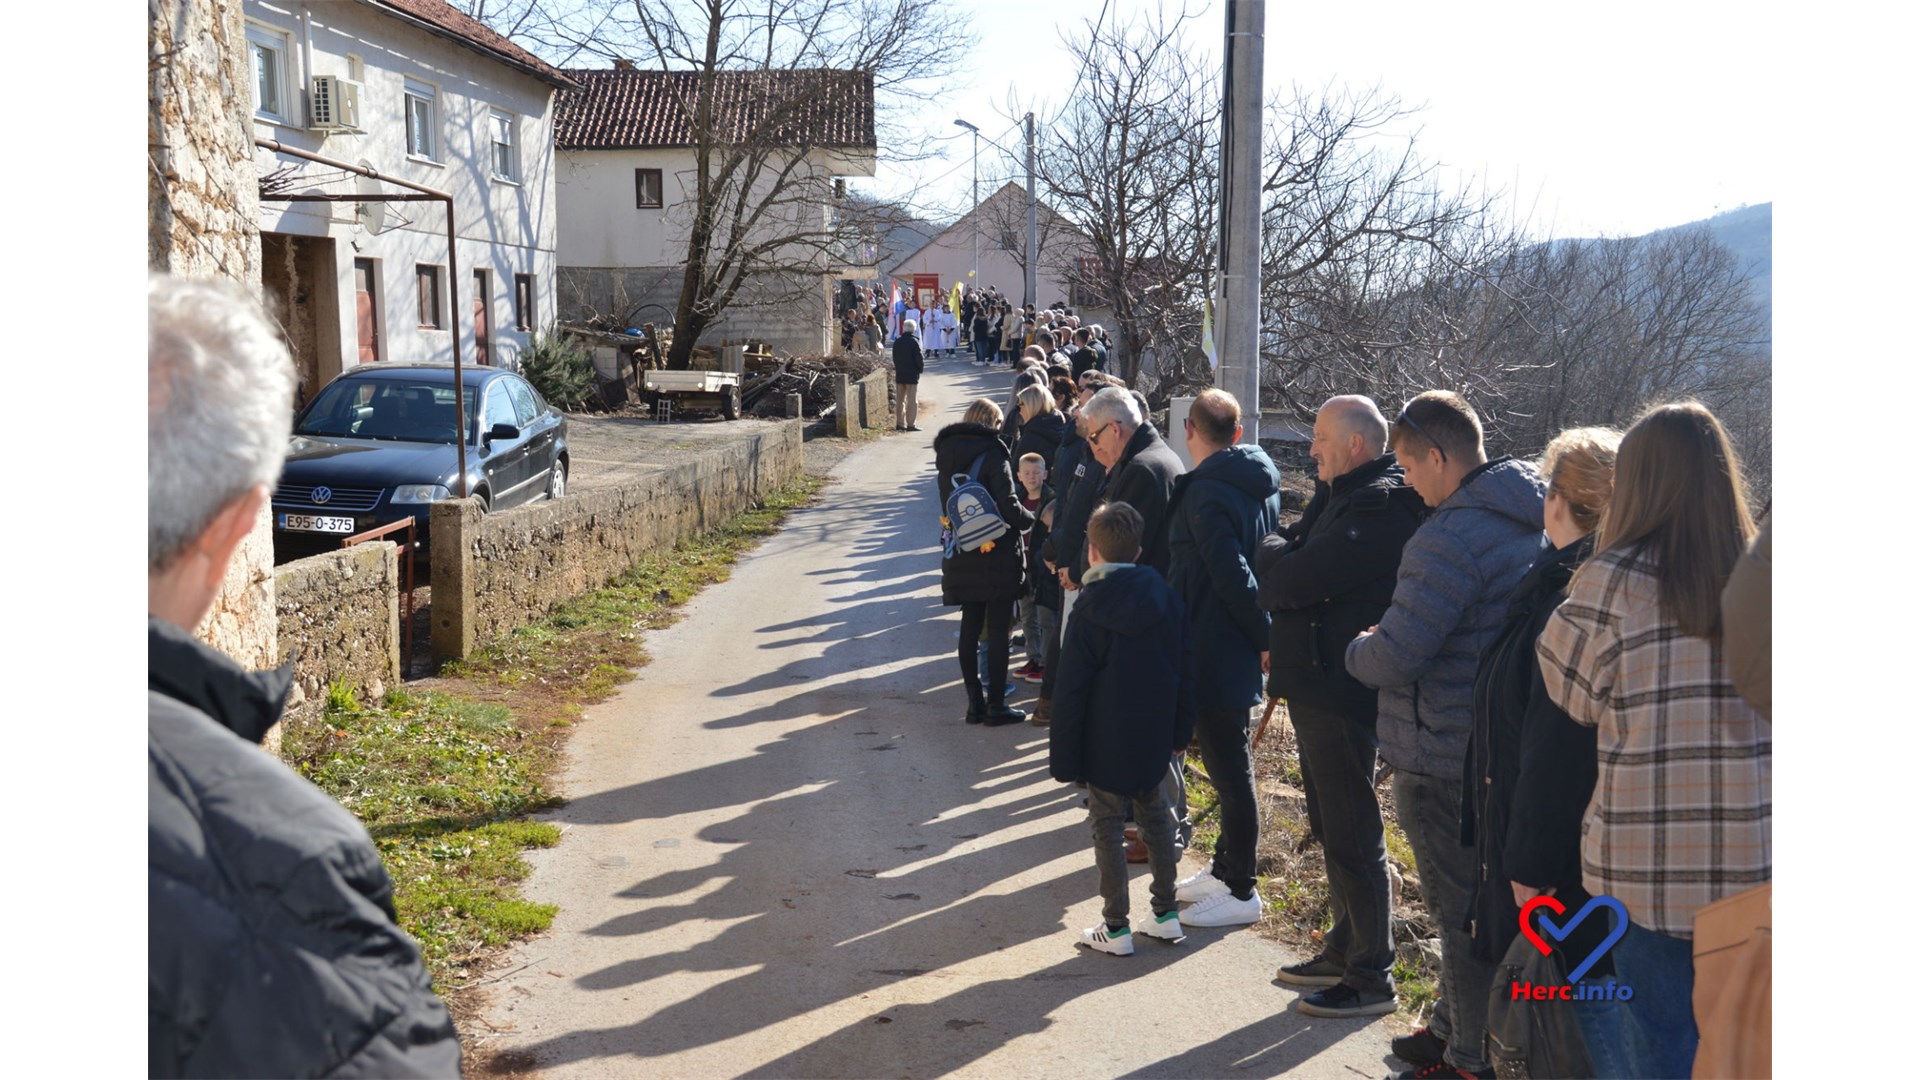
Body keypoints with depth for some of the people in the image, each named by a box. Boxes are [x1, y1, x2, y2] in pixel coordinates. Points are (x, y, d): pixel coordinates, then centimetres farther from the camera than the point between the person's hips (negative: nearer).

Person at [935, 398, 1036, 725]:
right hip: (997, 555, -6)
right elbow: (1009, 508, -16)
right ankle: (996, 705, 6)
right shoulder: (992, 453, -13)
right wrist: (1031, 518, 2)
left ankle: (975, 703, 16)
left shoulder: (946, 456, 8)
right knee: (997, 630, 1)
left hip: (961, 558, 6)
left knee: (970, 627, 12)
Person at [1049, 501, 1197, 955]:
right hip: (1155, 741, 5)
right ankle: (1167, 914, 24)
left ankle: (1116, 927, 9)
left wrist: (1063, 757, -7)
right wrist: (1180, 731, 14)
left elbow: (1072, 692, -12)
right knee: (1157, 819, 17)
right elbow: (1185, 670, 6)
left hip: (1105, 745, -5)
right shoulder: (1166, 598, 1)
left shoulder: (1089, 613, -14)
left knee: (1108, 829, 4)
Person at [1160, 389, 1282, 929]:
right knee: (1232, 766, 18)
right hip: (1241, 648, 9)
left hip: (1214, 652, -9)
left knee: (1230, 770, -1)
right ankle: (1225, 870, 31)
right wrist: (1266, 633, 14)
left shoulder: (1204, 491, -19)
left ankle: (1240, 893, 9)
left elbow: (1232, 575, -23)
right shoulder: (1261, 486, 9)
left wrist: (1263, 635, -15)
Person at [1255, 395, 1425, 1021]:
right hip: (1317, 686, 11)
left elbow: (1293, 579, -24)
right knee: (1331, 830, 19)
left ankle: (1371, 978, 9)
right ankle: (1344, 951, 32)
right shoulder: (1345, 498, 15)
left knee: (1353, 837, -1)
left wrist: (1272, 550, -4)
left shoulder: (1378, 506, -19)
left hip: (1341, 697, -11)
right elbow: (1287, 579, 15)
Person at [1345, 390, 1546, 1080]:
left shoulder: (1451, 538, -24)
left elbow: (1394, 659, -26)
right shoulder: (1534, 519, 6)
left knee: (1458, 910, 4)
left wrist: (1356, 649, -4)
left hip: (1443, 758, -9)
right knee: (1488, 900, 20)